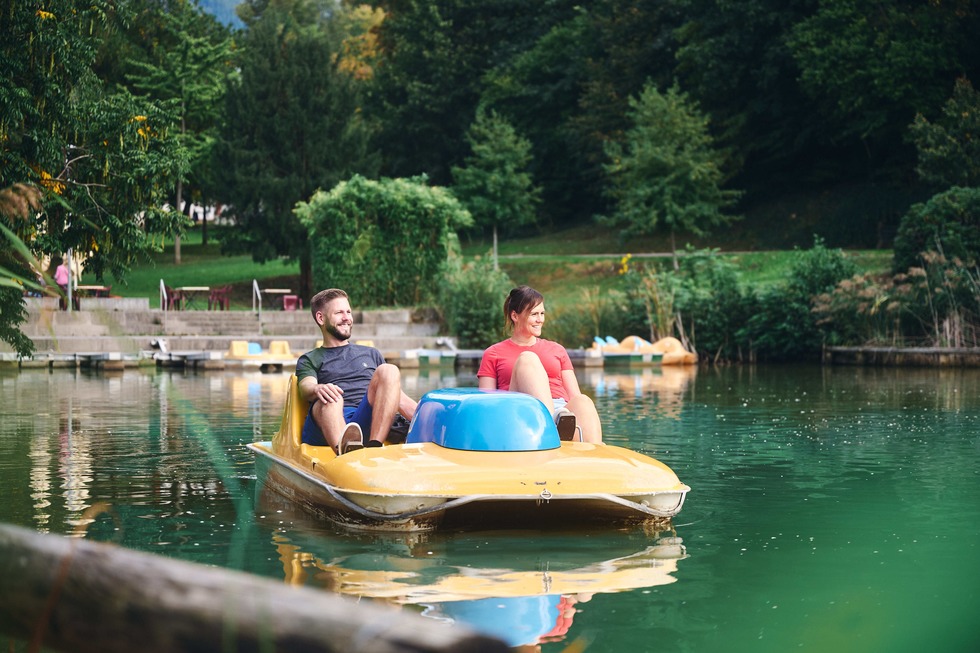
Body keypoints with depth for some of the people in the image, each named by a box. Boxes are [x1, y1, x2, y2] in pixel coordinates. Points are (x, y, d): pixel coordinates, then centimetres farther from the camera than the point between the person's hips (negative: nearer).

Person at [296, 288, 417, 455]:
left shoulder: (371, 354, 34)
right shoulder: (309, 360, 24)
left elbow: (399, 398, 28)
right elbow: (306, 387, 1)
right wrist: (317, 389, -25)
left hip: (369, 423, 2)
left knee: (388, 371, -22)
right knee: (330, 398, -36)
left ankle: (374, 446, -42)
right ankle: (343, 449, -70)